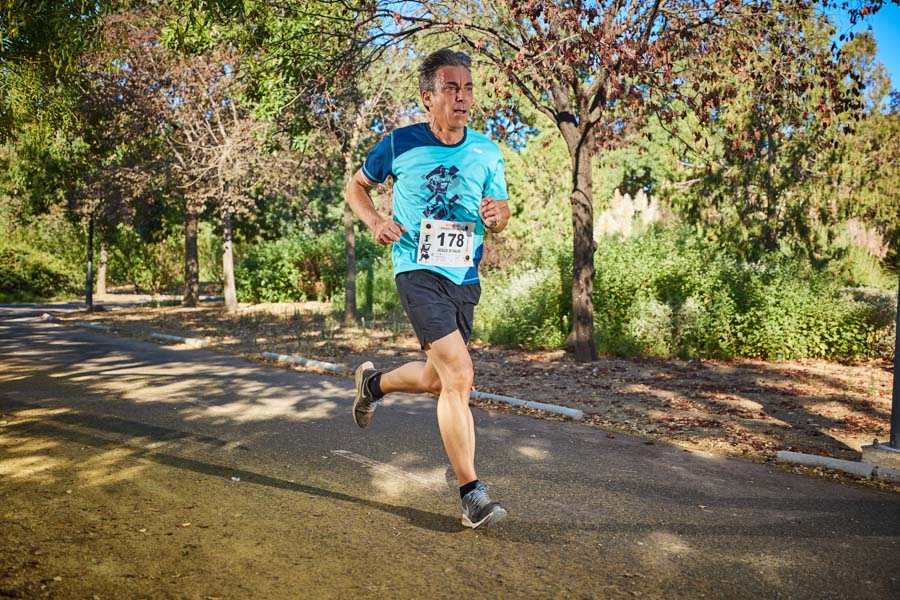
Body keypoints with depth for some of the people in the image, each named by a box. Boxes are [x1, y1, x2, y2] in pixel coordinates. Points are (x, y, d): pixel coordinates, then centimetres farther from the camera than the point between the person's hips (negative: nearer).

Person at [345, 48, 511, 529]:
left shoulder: (486, 152, 6)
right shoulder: (399, 144, -3)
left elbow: (500, 215, 14)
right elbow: (357, 185, 12)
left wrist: (497, 214, -11)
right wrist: (374, 221, -7)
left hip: (465, 278, 5)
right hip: (419, 271, -5)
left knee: (435, 380, 14)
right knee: (459, 374, -17)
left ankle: (374, 383, 47)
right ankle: (472, 495, -7)